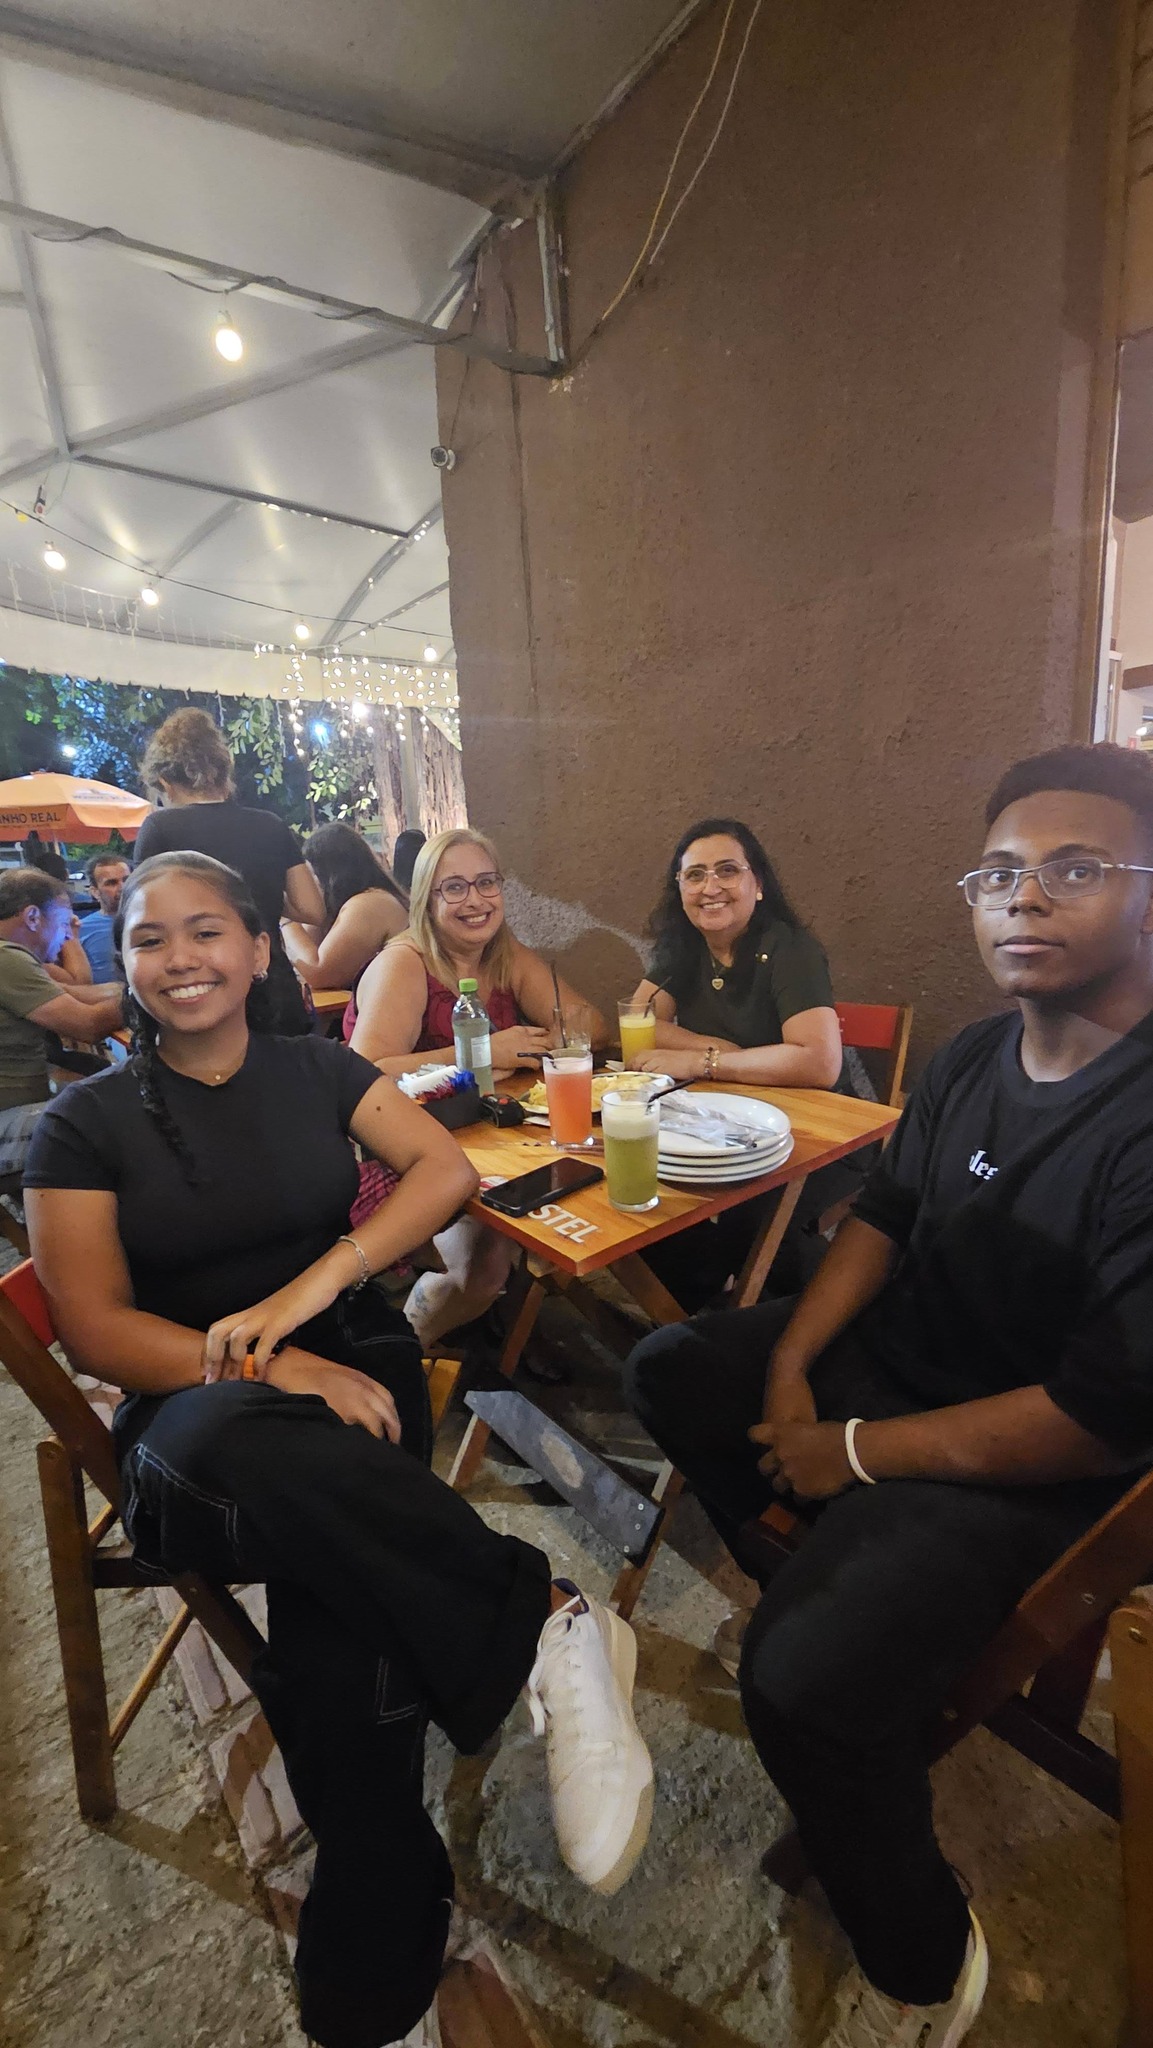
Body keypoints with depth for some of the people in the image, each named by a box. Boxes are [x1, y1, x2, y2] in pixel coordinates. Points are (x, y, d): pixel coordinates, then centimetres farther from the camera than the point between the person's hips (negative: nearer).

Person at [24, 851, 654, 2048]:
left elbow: (447, 1169, -1)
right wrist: (274, 1371, -19)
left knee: (337, 1643, -31)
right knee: (242, 1448, -40)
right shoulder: (87, 1124, 5)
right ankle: (546, 1619, -28)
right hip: (190, 1405, -1)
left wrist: (311, 1286, -15)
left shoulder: (319, 1072, 11)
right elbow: (94, 1326, -4)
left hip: (351, 1368, 2)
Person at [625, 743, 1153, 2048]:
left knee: (805, 1674, -25)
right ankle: (820, 1571, 23)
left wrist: (857, 1451, -18)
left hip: (1023, 1460, -7)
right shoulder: (973, 1058, -2)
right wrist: (789, 1368, -4)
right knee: (668, 1369, 13)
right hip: (887, 1352, 8)